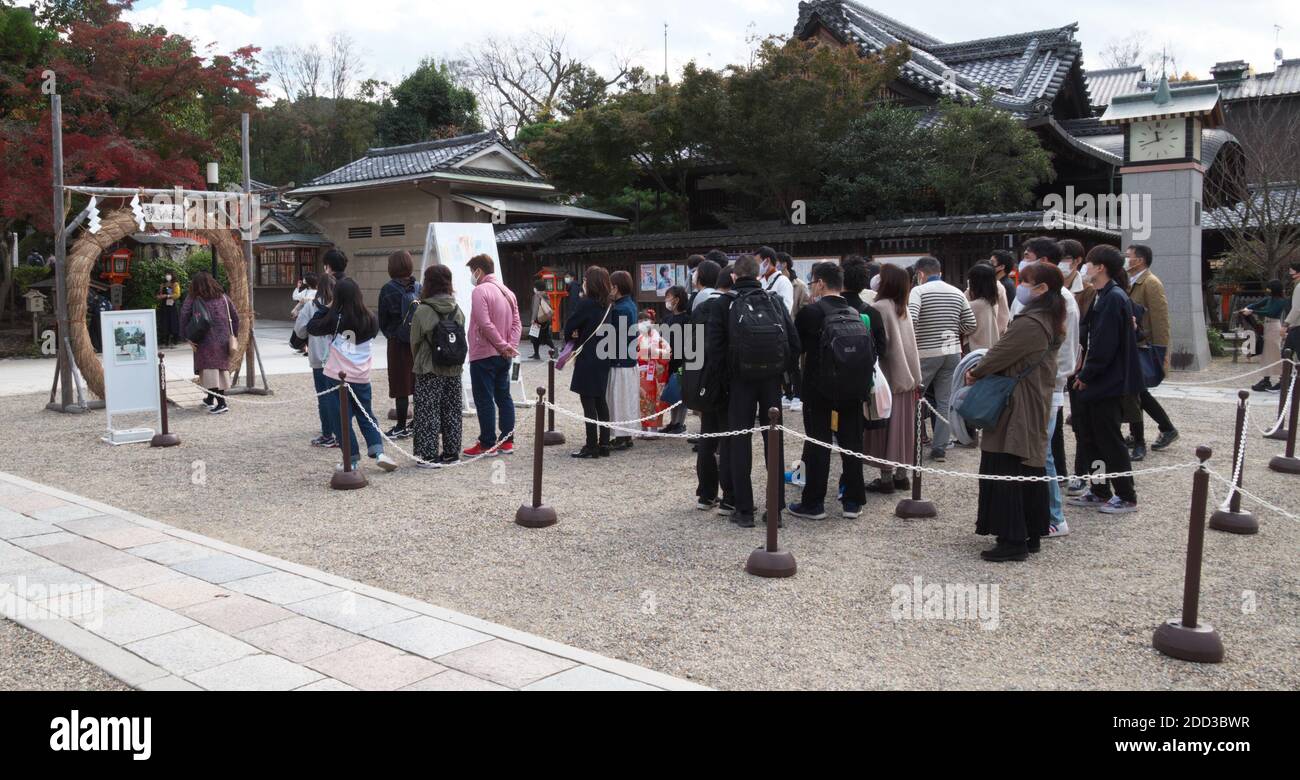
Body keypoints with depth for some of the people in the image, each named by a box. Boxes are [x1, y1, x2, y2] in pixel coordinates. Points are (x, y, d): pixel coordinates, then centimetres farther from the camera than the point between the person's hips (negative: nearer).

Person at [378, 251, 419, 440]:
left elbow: (382, 320, -2)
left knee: (401, 387, 2)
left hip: (398, 342, -4)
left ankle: (402, 427, 5)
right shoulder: (419, 288, 1)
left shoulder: (389, 290, -9)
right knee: (418, 383, 12)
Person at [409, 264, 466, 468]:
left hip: (429, 372, -5)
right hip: (454, 370, 5)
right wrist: (457, 363, 15)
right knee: (452, 411, 13)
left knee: (428, 412, 2)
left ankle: (429, 455, 3)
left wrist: (417, 363, 13)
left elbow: (415, 342, -4)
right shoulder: (457, 310, 1)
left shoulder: (422, 311, -13)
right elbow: (462, 340, 5)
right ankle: (451, 452, 20)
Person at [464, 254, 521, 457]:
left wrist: (503, 345, -13)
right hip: (503, 356, 8)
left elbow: (485, 324, -20)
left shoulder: (480, 291, -13)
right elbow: (516, 323, 7)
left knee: (484, 400, -2)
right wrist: (511, 346, -3)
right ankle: (507, 441, 16)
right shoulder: (507, 292, 12)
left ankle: (488, 444, 2)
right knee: (504, 397, 13)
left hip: (484, 355, -8)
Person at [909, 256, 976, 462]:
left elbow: (910, 320, -23)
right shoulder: (957, 293, 7)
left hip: (926, 353, -4)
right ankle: (940, 448, 7)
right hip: (953, 352, 4)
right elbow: (971, 325, 8)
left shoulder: (918, 291, -8)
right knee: (946, 401, 7)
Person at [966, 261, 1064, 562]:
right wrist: (983, 370, 7)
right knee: (1032, 471, 15)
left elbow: (1000, 355, -15)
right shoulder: (1051, 322, 11)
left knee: (1005, 473, -3)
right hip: (1037, 409, 10)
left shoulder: (1028, 324, -22)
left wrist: (974, 373, 2)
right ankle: (1033, 534, 24)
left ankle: (1013, 541, 1)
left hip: (1014, 412, -10)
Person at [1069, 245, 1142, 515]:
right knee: (1090, 436, 14)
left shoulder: (1114, 298, -18)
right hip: (1098, 382, 10)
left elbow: (1105, 345, -22)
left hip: (1108, 383, -10)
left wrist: (1086, 375, -14)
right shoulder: (1103, 296, 12)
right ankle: (1099, 492, 25)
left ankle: (1126, 497, 12)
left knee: (1109, 440, 0)